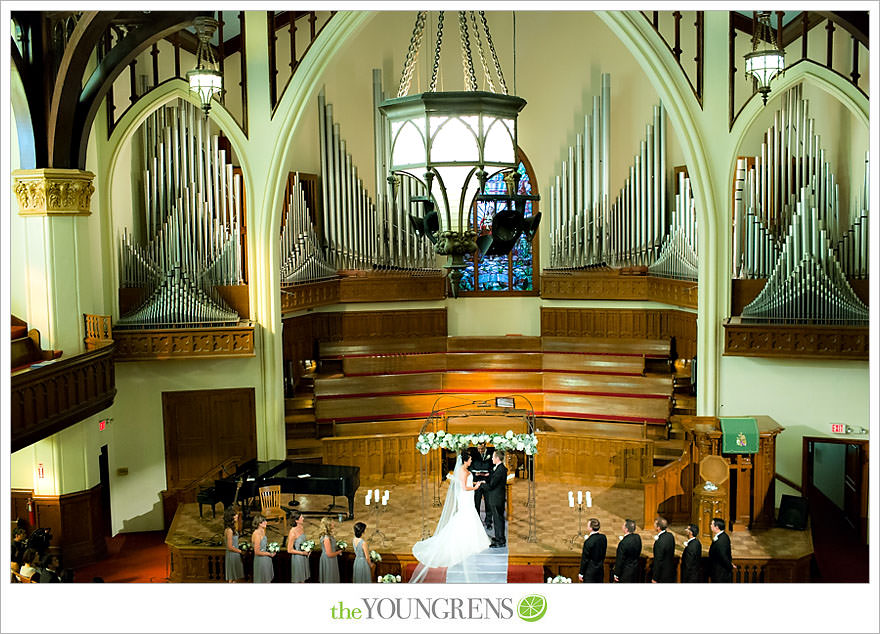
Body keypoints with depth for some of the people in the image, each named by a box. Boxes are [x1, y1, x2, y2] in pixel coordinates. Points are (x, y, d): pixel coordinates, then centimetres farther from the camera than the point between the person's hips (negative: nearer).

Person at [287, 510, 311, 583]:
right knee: (297, 580, 8)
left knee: (303, 579, 20)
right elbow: (289, 550, -21)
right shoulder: (292, 532, -26)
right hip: (297, 557, -7)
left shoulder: (302, 527, -2)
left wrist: (307, 549, 1)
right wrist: (302, 553, -18)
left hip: (304, 557, 7)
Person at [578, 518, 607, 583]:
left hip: (590, 570, -7)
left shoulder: (588, 541, -21)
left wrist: (581, 573, -6)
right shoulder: (603, 538, 0)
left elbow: (584, 559, -15)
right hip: (600, 569, 7)